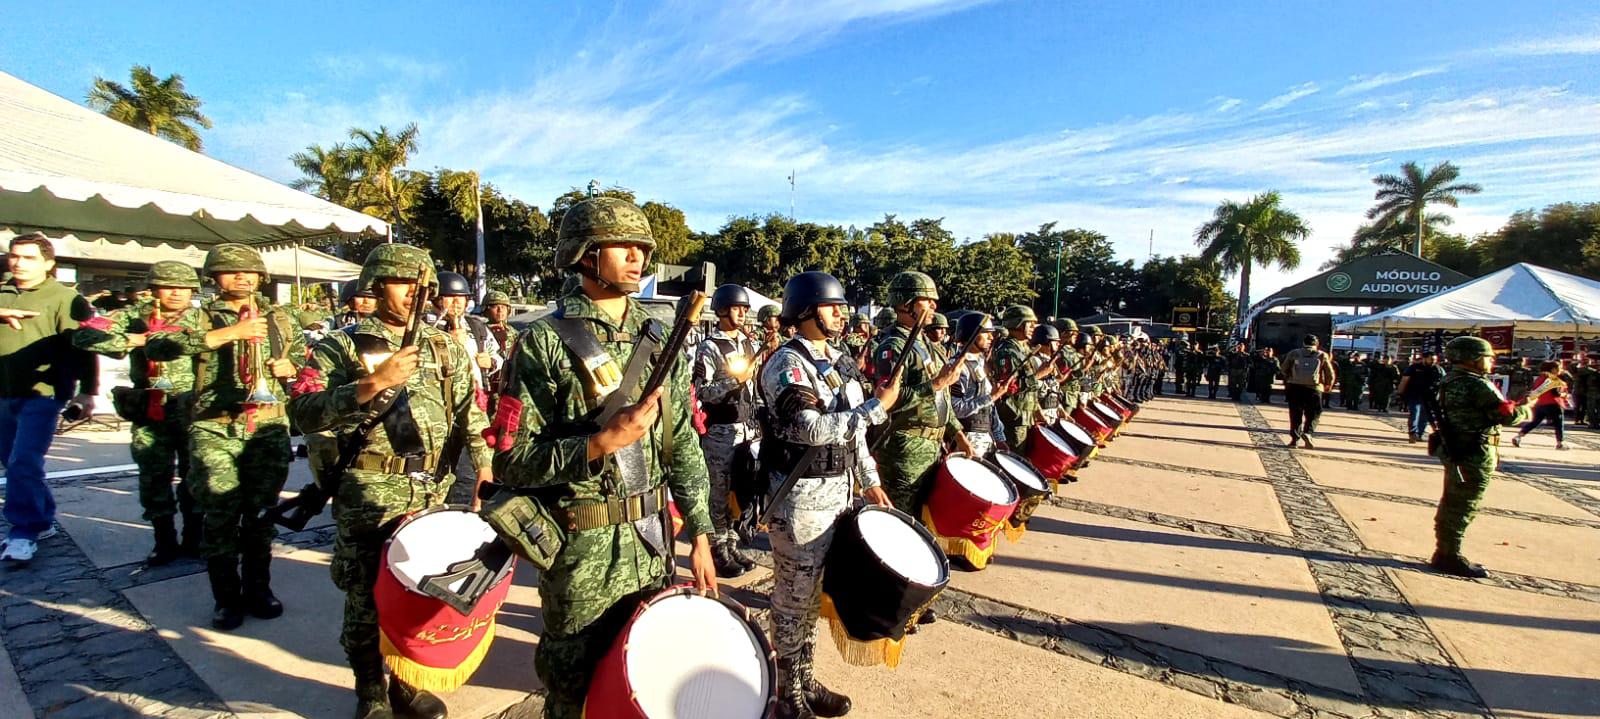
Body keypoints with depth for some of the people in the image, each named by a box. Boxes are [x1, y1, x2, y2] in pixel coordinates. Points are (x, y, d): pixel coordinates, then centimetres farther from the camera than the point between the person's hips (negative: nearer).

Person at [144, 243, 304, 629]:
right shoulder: (201, 317, 2)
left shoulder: (279, 317, 12)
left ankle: (258, 589, 23)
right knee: (220, 516, -1)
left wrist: (291, 366, 0)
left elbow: (305, 355, 24)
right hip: (215, 429, -2)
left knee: (262, 513, 8)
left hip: (268, 427, 2)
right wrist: (227, 333, -24)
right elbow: (156, 347, -16)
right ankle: (227, 598, 13)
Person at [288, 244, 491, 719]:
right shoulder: (342, 347, -1)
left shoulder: (445, 349, 10)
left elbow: (472, 412, 9)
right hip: (369, 496, -3)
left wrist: (484, 467, -3)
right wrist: (373, 383, -23)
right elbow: (303, 413, -13)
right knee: (367, 599, 8)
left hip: (434, 494, 3)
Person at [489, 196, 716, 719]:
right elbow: (511, 462, -14)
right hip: (582, 549, -4)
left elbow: (684, 444, 6)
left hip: (653, 539, 5)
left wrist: (699, 533, 5)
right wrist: (602, 443, -25)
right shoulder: (544, 343, -11)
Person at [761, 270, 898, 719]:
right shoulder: (787, 364, -13)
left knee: (813, 595, 19)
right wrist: (878, 406, -21)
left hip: (839, 492, 8)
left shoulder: (839, 361, 12)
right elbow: (813, 430, -25)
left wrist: (869, 480, 13)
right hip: (801, 497, -8)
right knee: (794, 599, 5)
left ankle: (807, 682, 34)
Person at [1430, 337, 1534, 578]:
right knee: (1463, 507, -2)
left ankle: (1443, 552, 24)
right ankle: (1449, 557, 5)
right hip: (1475, 456, -9)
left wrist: (1514, 404, 11)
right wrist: (1524, 409, 3)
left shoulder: (1449, 382, 10)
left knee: (1450, 504, 16)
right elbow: (1508, 416, -17)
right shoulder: (1478, 386, -19)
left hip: (1454, 452, 9)